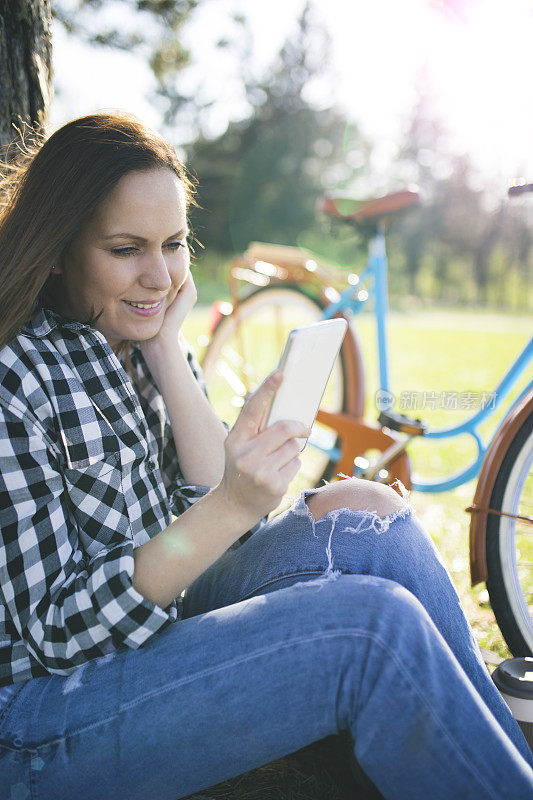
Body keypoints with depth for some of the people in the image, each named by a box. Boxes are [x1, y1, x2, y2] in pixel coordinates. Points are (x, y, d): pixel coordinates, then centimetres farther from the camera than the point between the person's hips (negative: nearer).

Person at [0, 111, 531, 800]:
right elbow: (59, 628, -21)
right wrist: (228, 508, -34)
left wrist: (167, 347, -11)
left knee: (371, 518, -13)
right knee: (377, 623, -25)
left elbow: (223, 513, -6)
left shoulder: (146, 346, 5)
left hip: (152, 623, 7)